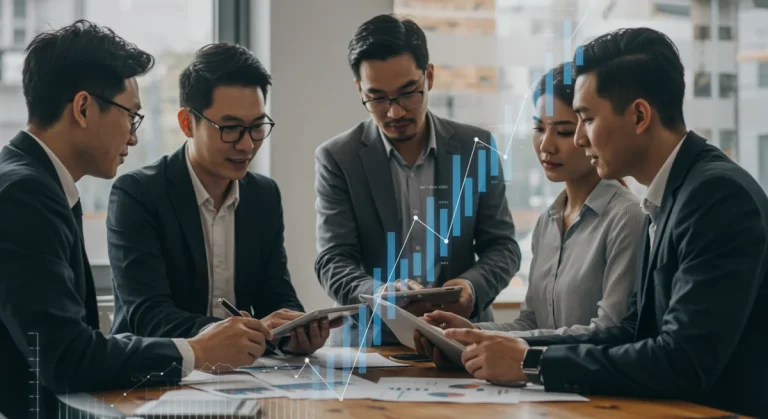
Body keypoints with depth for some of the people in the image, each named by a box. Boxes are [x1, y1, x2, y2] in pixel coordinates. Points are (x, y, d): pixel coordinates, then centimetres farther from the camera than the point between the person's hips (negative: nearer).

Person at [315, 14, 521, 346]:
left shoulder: (477, 148, 5)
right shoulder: (337, 159, 0)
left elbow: (502, 245, 7)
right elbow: (334, 261, -5)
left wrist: (473, 287, -15)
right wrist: (379, 296, -26)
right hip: (369, 342, -1)